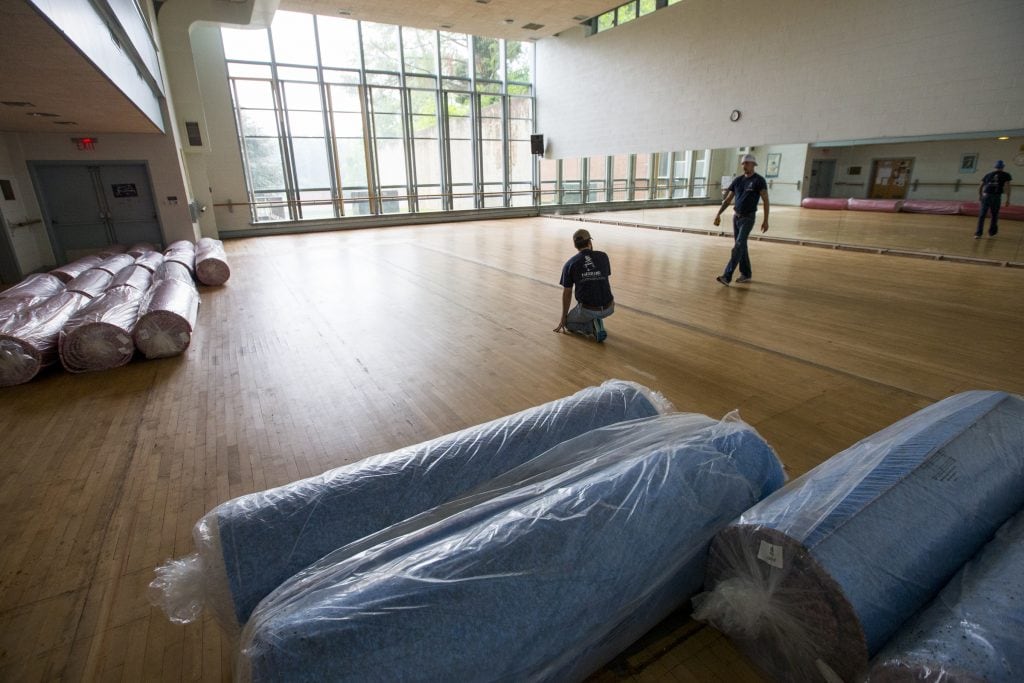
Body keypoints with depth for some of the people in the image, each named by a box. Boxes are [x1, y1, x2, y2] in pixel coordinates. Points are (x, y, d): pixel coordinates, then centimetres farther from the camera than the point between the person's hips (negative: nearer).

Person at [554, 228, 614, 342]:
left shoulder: (570, 264, 0)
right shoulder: (603, 256, 5)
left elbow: (567, 293, 7)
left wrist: (564, 317, 17)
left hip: (587, 310, -4)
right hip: (608, 308, 4)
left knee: (568, 322, 28)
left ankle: (592, 327, 0)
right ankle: (597, 321, 24)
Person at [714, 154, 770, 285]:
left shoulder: (759, 180, -9)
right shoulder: (737, 180, 8)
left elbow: (766, 201, -10)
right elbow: (728, 199, 12)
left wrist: (765, 220, -15)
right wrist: (718, 214, 3)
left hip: (748, 218, -6)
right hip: (736, 217, 6)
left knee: (738, 247, -14)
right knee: (742, 247, 11)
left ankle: (727, 276, -19)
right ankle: (746, 274, 22)